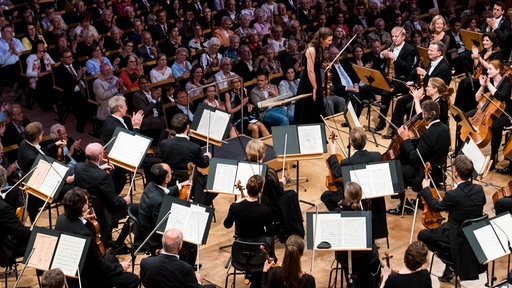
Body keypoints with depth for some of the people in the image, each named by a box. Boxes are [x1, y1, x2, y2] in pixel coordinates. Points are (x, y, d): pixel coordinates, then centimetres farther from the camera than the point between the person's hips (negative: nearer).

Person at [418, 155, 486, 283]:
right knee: (444, 225, 33)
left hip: (459, 238, -7)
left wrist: (426, 188, 6)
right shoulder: (479, 190, -11)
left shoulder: (452, 195, -29)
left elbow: (435, 207, -10)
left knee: (422, 235, 10)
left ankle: (450, 263, 6)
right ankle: (453, 262, 26)